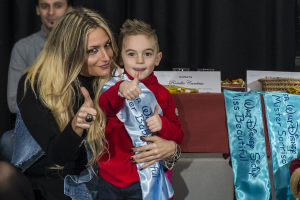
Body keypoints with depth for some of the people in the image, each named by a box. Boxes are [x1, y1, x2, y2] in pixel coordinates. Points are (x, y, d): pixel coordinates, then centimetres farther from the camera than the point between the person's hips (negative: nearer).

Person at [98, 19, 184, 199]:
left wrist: (163, 125, -14)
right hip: (111, 176, 0)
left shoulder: (161, 94, 3)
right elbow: (104, 106, -25)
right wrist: (120, 90, -45)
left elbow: (178, 136, 7)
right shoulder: (114, 86, -1)